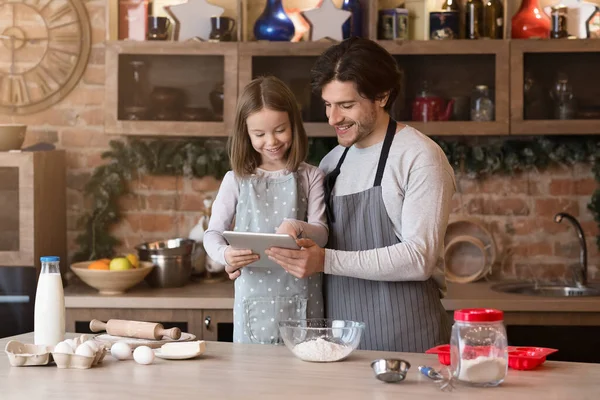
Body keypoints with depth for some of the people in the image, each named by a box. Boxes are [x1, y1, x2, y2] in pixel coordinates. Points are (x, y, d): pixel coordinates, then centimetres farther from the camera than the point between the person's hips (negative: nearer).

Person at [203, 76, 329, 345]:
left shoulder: (309, 177, 5)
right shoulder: (237, 180, 6)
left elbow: (321, 234, 0)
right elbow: (213, 233, 3)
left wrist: (297, 226, -23)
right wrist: (225, 254, -20)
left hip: (301, 299, 0)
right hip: (254, 298, 0)